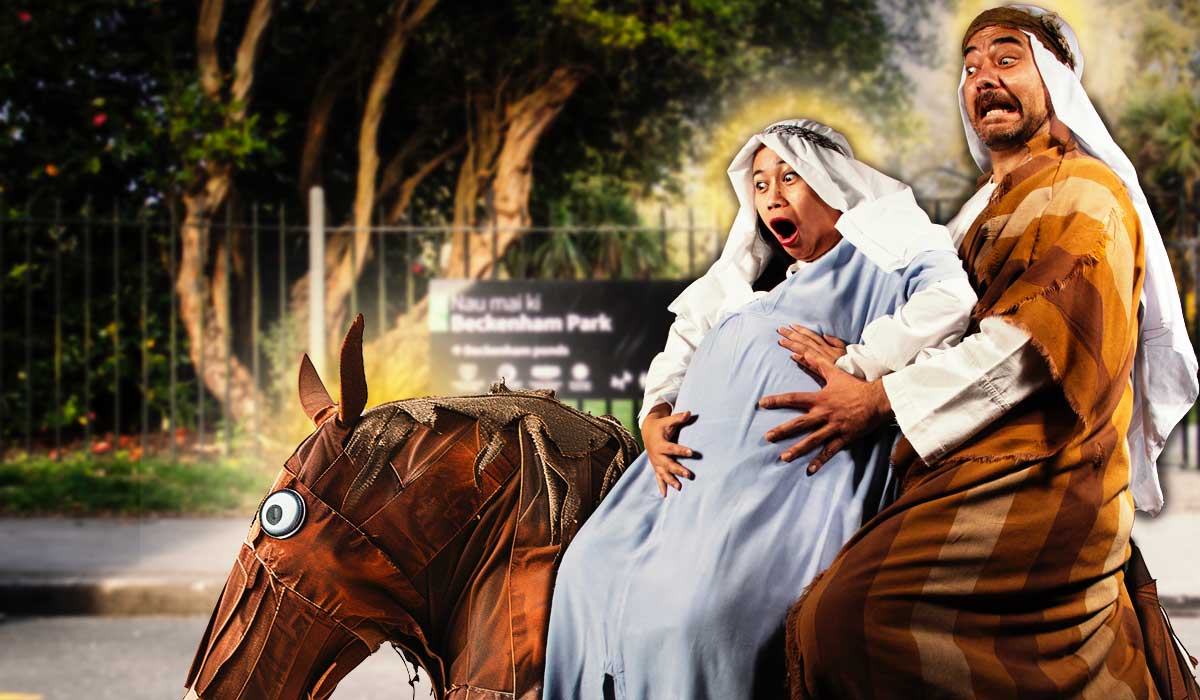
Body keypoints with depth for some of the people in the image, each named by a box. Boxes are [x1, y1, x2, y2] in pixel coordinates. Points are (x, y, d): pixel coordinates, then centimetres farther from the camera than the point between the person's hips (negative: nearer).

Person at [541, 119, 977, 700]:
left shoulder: (878, 247, 7)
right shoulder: (754, 278, 29)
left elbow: (950, 297, -12)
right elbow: (683, 346, 26)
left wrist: (855, 370, -15)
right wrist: (654, 418, 6)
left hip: (792, 463, -8)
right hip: (696, 461, 8)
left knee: (697, 612, -24)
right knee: (591, 569, -4)